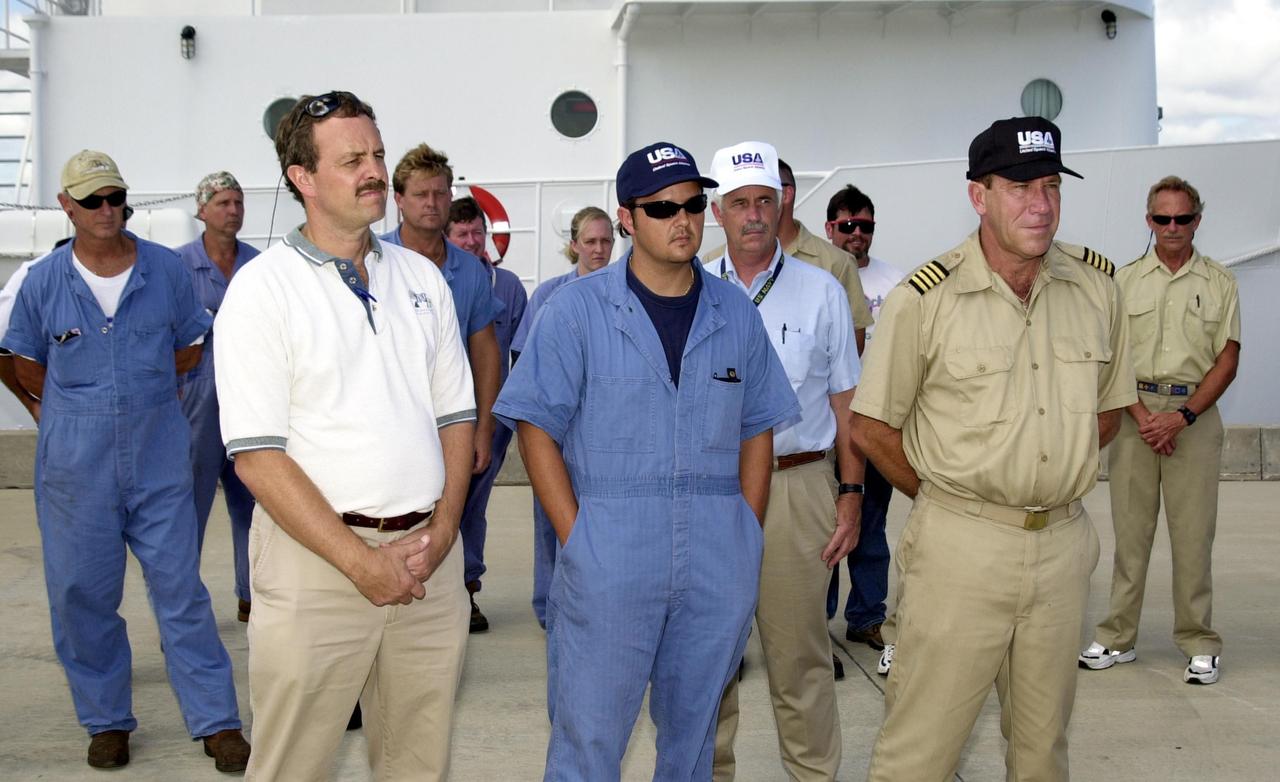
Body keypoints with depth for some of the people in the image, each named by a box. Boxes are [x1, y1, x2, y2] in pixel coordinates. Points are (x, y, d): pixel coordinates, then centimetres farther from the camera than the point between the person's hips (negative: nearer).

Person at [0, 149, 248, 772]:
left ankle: (217, 722, 8)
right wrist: (80, 408, 11)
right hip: (75, 460, 1)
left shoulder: (167, 269, -1)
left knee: (180, 588, 1)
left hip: (159, 454, -1)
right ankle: (106, 721, 24)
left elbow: (189, 347, 12)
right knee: (82, 593, 7)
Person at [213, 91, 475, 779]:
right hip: (316, 561, -4)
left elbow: (456, 416, 12)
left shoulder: (422, 278, 11)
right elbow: (256, 456, -11)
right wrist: (363, 562, -15)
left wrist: (439, 532, -4)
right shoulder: (263, 287, -5)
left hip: (430, 556, 5)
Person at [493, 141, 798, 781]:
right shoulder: (577, 309, -3)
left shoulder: (736, 314, 8)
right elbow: (538, 429, -4)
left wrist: (746, 535, 4)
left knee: (693, 727, 17)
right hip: (608, 557, -3)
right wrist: (576, 539, -11)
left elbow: (756, 431, 13)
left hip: (718, 563, 4)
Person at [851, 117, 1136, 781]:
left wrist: (1047, 480, 7)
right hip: (960, 545, -4)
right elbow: (872, 428, -3)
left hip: (1064, 544, 5)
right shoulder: (924, 298, -10)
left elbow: (1109, 408, 15)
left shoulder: (1097, 284, 4)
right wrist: (946, 497, 4)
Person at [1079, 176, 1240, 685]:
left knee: (1193, 532, 0)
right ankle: (1117, 638, 12)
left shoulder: (1219, 283, 5)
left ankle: (1199, 644, 10)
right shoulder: (1125, 280, 7)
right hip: (1135, 412, 1)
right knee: (1129, 529, 4)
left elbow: (1227, 359, 1)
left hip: (1195, 414, -1)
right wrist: (1143, 416, -9)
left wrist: (1182, 416, -11)